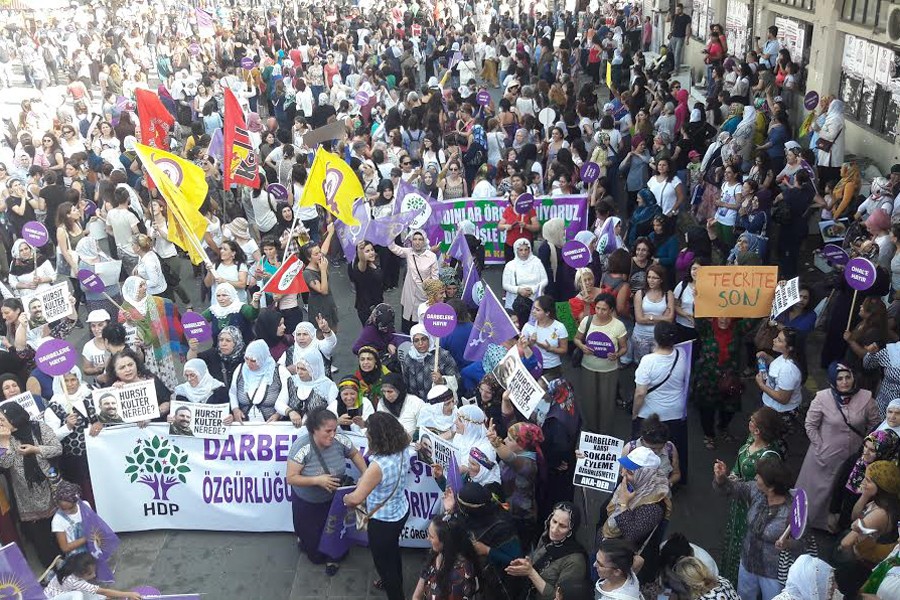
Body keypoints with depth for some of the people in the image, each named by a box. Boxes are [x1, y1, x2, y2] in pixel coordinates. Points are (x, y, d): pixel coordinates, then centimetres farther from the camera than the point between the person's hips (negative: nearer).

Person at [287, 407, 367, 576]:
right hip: (307, 503, -2)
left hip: (333, 499, 3)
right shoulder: (302, 447, -32)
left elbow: (355, 454, -2)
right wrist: (318, 480, -37)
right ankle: (304, 541, 50)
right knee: (312, 537, 14)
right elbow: (291, 478, -27)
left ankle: (333, 557, 47)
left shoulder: (339, 440, -22)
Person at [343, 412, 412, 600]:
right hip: (401, 512, 8)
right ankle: (396, 583, 59)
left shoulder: (378, 466, -38)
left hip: (383, 521, -8)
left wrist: (346, 498, -12)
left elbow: (356, 499, -34)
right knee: (392, 550, 35)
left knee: (383, 562, 19)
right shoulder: (403, 451, -15)